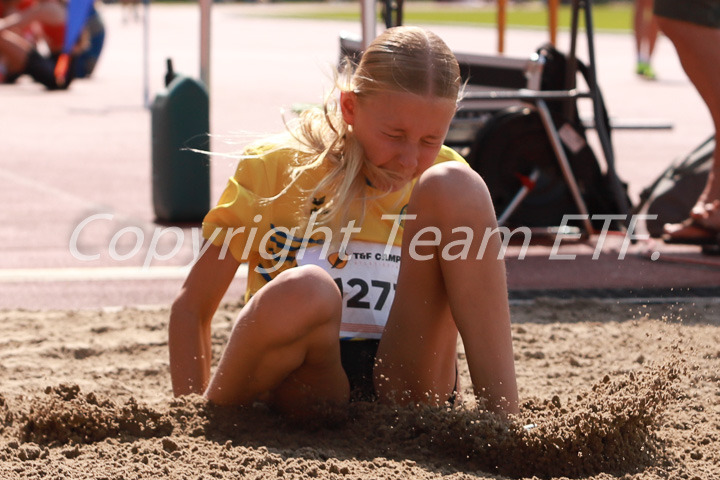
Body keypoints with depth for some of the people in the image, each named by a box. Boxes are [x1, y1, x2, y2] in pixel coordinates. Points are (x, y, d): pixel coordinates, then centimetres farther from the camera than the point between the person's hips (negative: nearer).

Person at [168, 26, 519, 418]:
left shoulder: (451, 191, 9)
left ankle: (504, 420, -20)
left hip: (407, 388, 2)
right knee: (302, 292, -40)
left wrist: (501, 409, -2)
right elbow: (192, 307, 2)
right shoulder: (274, 168, 0)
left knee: (451, 184, -15)